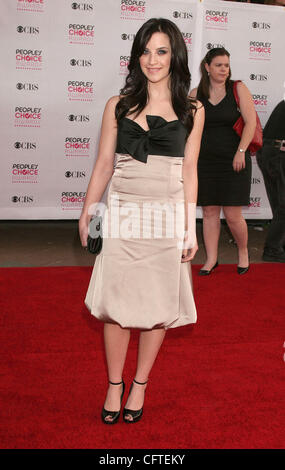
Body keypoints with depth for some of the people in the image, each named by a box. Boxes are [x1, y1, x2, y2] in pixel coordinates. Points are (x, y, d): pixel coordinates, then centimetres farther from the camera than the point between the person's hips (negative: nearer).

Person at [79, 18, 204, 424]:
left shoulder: (192, 111, 5)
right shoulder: (118, 106, 5)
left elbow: (189, 172, 5)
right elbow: (103, 165, 8)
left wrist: (190, 228, 2)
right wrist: (87, 214, 6)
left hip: (167, 216, 0)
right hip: (122, 214, 0)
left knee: (158, 304, 5)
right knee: (116, 303, 2)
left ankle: (139, 385, 24)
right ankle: (114, 385, 22)